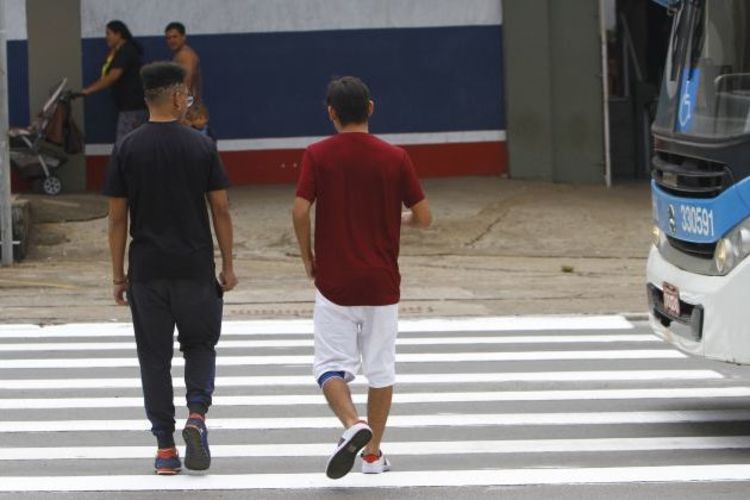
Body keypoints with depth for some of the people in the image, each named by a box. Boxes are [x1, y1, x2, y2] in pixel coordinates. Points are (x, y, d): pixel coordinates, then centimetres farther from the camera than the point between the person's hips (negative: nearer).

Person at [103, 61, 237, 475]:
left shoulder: (127, 150, -1)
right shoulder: (202, 146, -3)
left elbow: (117, 218, 0)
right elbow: (221, 210, -2)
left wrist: (118, 275, 6)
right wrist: (228, 265, 7)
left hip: (147, 269, 1)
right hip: (195, 267, 0)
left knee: (155, 355, 6)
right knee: (200, 345, 16)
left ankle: (165, 447, 6)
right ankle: (197, 413, -7)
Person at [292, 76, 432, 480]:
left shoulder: (318, 155, -6)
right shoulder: (394, 158, -1)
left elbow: (300, 211, -13)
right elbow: (424, 217, 0)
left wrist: (307, 257, 3)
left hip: (334, 281, -2)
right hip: (382, 281, 2)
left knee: (332, 365, 4)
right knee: (381, 368, 12)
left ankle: (353, 425, -22)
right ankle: (373, 453, 16)